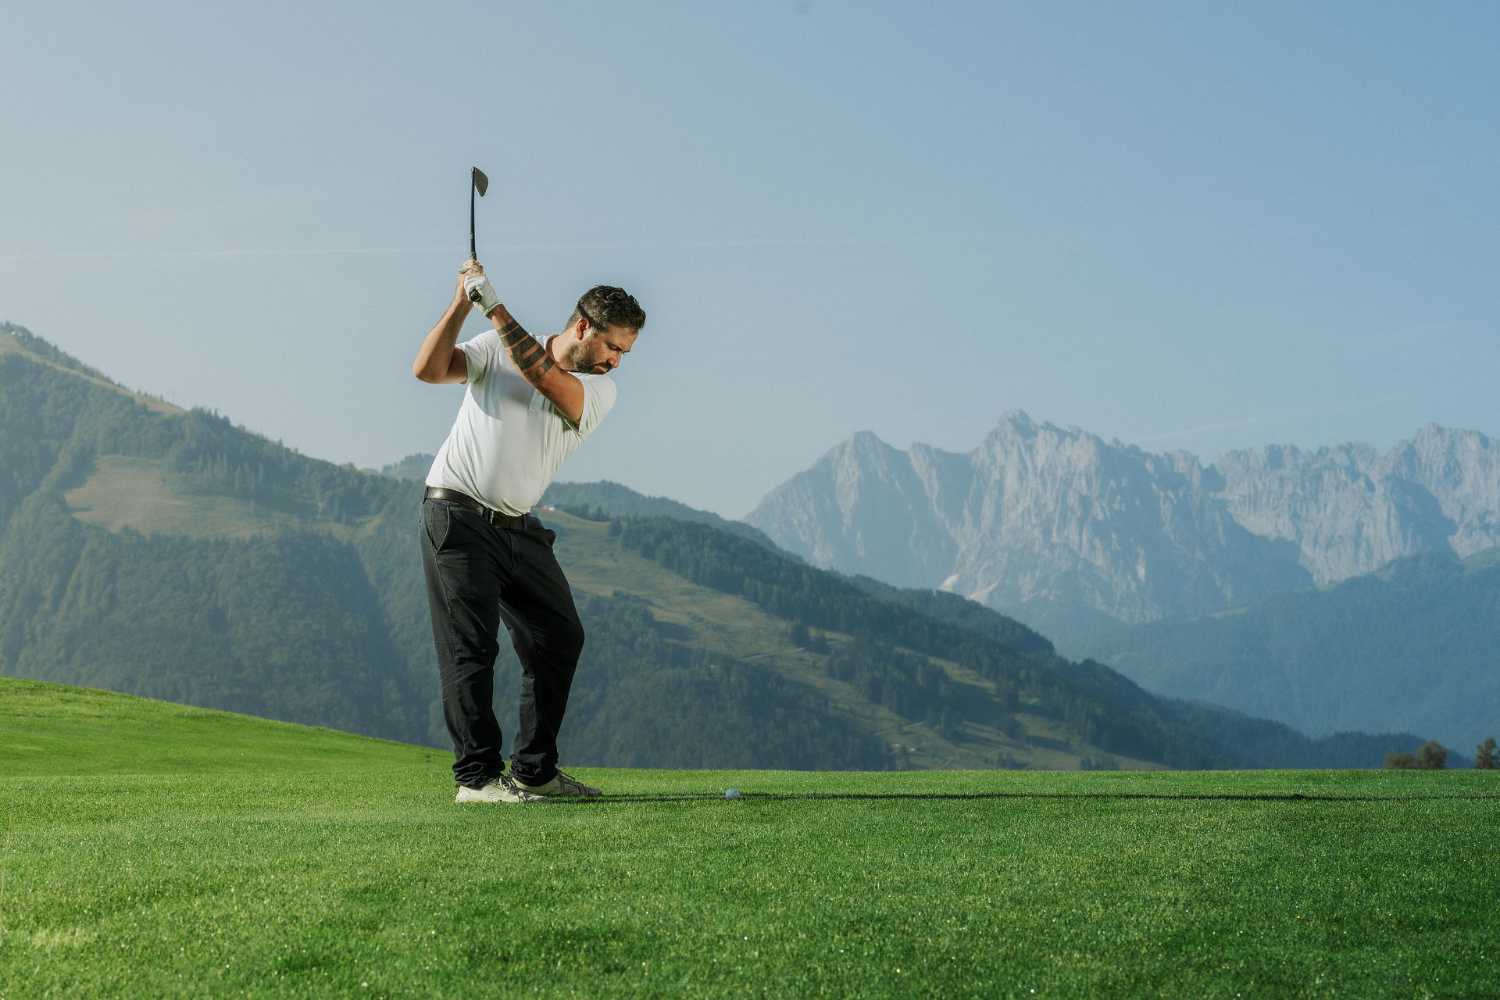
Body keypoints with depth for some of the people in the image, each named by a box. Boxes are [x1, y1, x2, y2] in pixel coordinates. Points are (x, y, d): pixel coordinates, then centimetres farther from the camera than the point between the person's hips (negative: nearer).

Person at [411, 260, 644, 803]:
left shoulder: (600, 391, 0)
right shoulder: (495, 349, -1)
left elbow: (544, 376, -20)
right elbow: (428, 369, -12)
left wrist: (494, 306, -24)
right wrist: (461, 303, -21)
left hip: (517, 527, 5)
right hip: (457, 514, -5)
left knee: (560, 637, 5)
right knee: (471, 646, -10)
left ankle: (535, 770, 15)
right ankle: (477, 776, -9)